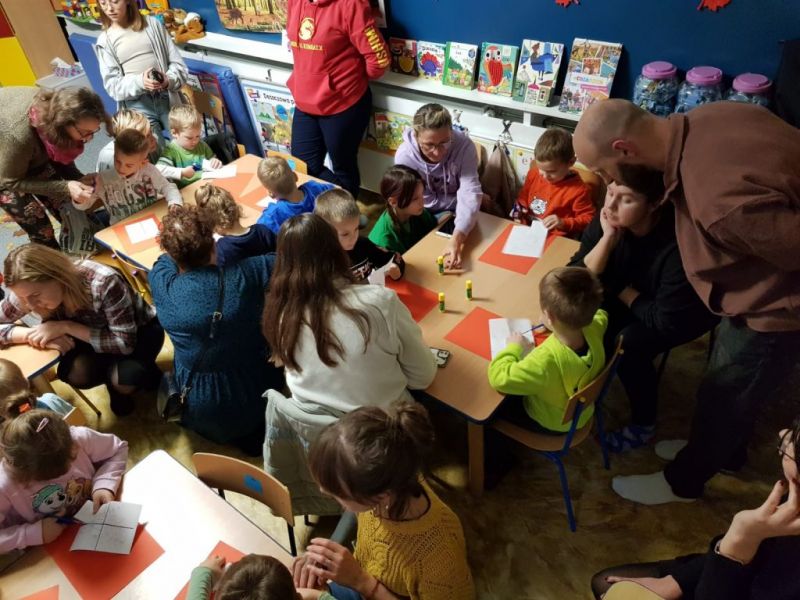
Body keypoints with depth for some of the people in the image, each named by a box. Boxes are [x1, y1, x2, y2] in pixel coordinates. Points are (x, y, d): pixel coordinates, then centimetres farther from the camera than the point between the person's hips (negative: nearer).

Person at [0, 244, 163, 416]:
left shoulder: (103, 283, -37)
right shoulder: (29, 291, -22)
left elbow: (125, 343, -33)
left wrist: (66, 327, -37)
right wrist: (32, 334, -29)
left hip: (140, 329, -4)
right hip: (95, 330, 5)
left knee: (126, 376, -32)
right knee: (75, 373, -25)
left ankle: (144, 373, 4)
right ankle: (114, 381, 8)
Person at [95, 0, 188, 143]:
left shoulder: (152, 24, 8)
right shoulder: (105, 40, 7)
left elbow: (177, 62, 5)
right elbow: (112, 85, -1)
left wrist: (169, 80, -17)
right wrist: (139, 82, -22)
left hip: (166, 98, 1)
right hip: (137, 106, -1)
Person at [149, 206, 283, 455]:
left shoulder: (162, 285, -19)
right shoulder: (244, 275, -24)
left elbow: (167, 259, 6)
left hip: (197, 412, 2)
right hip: (254, 402, -2)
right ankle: (255, 431, 20)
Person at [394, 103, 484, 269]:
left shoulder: (464, 145, -26)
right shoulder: (405, 155, -26)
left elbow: (470, 193, -34)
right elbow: (428, 202, -18)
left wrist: (457, 239, -48)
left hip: (457, 214, 1)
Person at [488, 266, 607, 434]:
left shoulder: (547, 359, -46)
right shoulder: (593, 328, -26)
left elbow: (499, 377, -38)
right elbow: (599, 313, 1)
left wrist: (515, 347, -22)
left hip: (550, 423, -6)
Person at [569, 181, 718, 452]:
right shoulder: (609, 218, -21)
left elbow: (665, 321, -31)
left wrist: (621, 291, -17)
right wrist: (607, 238, -34)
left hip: (688, 312, -5)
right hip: (635, 295, 5)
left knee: (629, 344, -27)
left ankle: (643, 425, -1)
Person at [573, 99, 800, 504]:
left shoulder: (719, 199, -42)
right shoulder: (701, 122, -15)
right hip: (763, 287, 8)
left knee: (721, 398, 14)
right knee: (730, 388, 28)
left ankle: (683, 481, 41)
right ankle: (726, 451, 55)